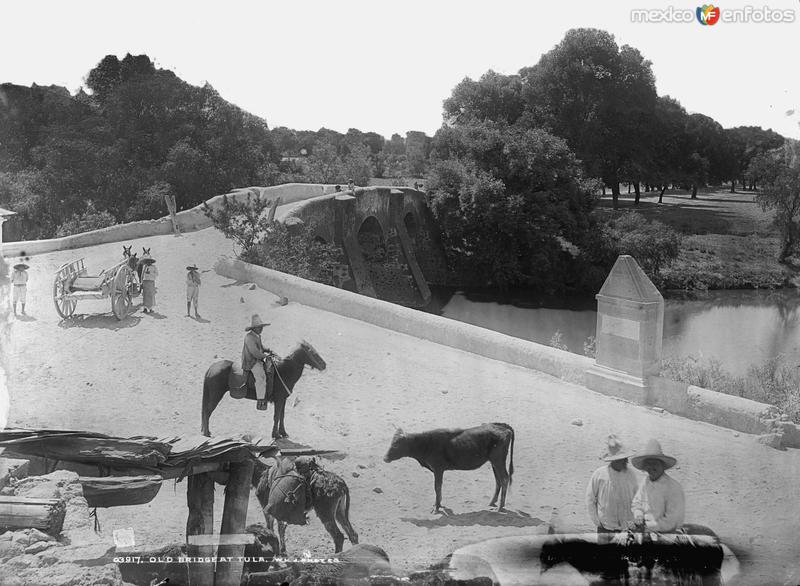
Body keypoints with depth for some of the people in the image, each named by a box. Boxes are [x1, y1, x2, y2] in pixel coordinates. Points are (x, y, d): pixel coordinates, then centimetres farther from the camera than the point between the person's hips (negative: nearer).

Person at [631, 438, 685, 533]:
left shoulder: (673, 487, -12)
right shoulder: (646, 482, 8)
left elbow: (672, 521, -12)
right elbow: (636, 503, 21)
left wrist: (646, 524, -8)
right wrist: (638, 514, -1)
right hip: (645, 534, 6)